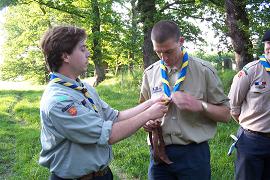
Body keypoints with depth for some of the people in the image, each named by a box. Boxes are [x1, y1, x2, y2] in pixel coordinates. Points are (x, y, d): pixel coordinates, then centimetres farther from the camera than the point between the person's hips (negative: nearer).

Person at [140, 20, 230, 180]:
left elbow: (225, 114, -1)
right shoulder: (150, 73, 3)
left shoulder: (204, 70, -5)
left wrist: (200, 105, -19)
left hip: (194, 153, -2)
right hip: (159, 152, 3)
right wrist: (147, 121, -5)